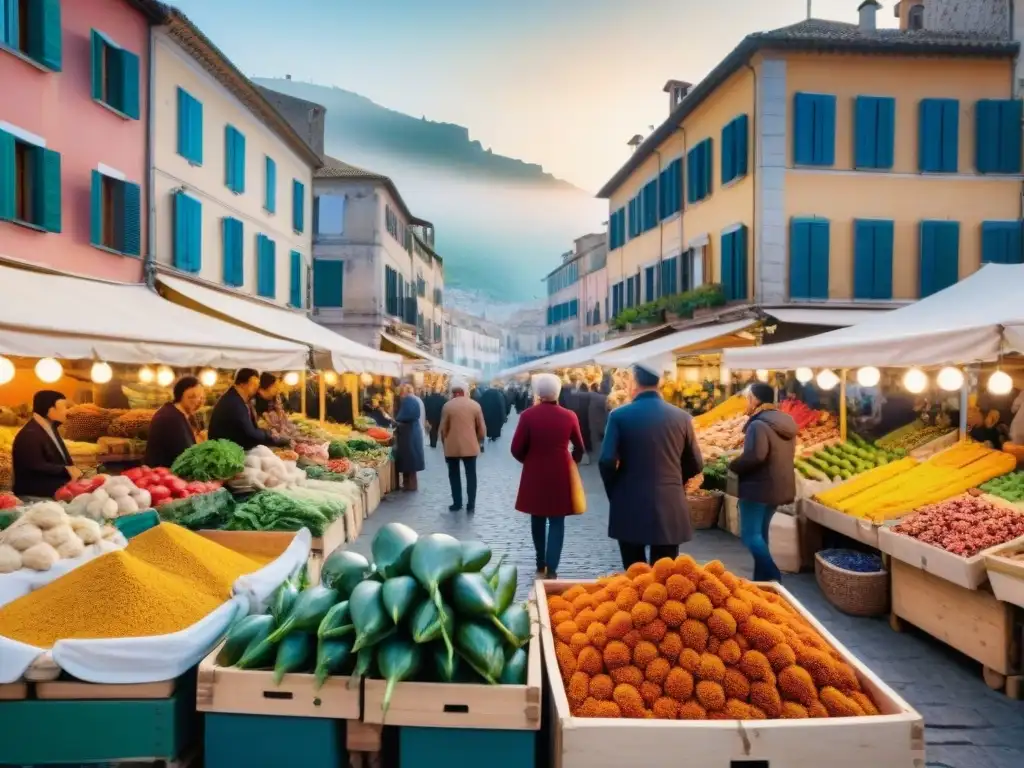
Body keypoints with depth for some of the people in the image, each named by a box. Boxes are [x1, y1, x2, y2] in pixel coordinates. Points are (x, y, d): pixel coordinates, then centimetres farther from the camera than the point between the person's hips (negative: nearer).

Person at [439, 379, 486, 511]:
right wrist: (478, 441, 16)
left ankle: (457, 503, 13)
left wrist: (445, 443, 13)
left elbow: (442, 428, -2)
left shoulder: (447, 405, -6)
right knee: (471, 475, 7)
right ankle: (471, 505, 7)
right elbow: (481, 428, 0)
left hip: (452, 446, -1)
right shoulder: (475, 405, -1)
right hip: (470, 446, 1)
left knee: (454, 475, 10)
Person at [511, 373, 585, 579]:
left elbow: (516, 449, -8)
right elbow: (579, 448, 4)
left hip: (534, 475, 1)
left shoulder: (528, 416, -11)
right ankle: (551, 569, -1)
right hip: (560, 475, 0)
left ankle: (540, 565, 27)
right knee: (556, 523, 5)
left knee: (538, 520, 17)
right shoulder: (569, 416, -7)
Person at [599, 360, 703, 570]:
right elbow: (695, 465, 7)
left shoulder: (619, 416, -8)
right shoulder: (681, 417, 1)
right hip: (670, 509, 2)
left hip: (630, 508, -2)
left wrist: (614, 491, 5)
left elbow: (607, 462, -13)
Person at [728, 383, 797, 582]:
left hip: (759, 487, -10)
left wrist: (733, 465, -13)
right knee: (760, 532, 17)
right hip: (778, 486, 10)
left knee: (750, 534, -6)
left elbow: (755, 455, -30)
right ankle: (761, 577, 21)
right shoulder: (786, 422, 13)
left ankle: (771, 576, -16)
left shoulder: (759, 424, -18)